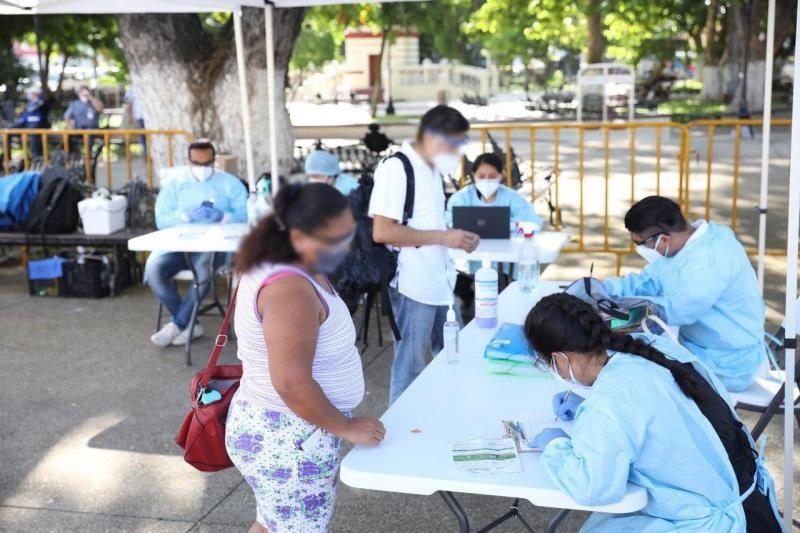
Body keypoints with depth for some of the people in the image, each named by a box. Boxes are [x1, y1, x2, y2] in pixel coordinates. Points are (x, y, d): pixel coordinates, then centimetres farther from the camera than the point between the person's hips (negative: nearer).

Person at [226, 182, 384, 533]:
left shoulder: (292, 267, 4)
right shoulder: (290, 289, -28)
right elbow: (292, 384, -31)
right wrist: (347, 427, -19)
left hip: (277, 430, 10)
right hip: (288, 441, -10)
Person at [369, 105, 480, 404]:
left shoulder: (433, 169, 13)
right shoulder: (396, 168, -16)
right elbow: (382, 231, -22)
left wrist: (457, 238, 4)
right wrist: (444, 237, -19)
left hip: (440, 281, 9)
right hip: (413, 286, -9)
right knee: (410, 367, 3)